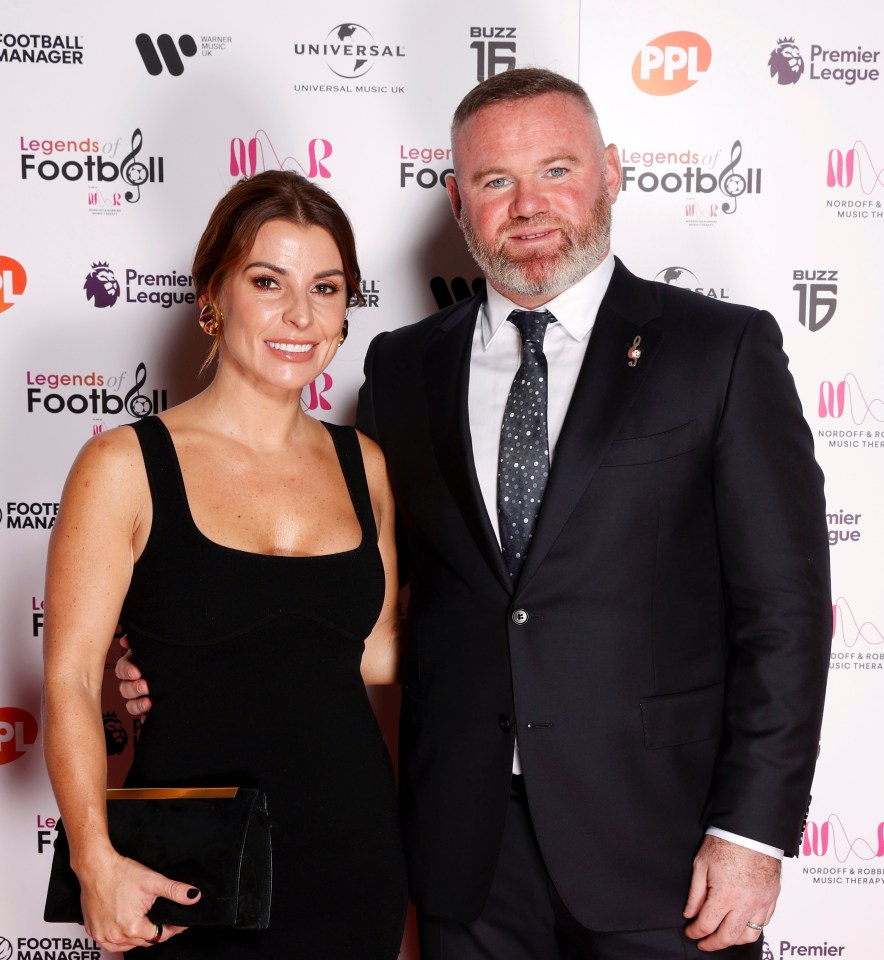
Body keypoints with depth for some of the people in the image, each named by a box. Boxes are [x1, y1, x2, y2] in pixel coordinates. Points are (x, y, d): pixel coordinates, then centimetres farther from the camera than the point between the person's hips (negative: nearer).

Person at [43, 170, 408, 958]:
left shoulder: (364, 466, 4)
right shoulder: (126, 466, -8)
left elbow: (379, 655, 11)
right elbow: (71, 679, -11)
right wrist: (98, 859, -21)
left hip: (356, 858, 4)